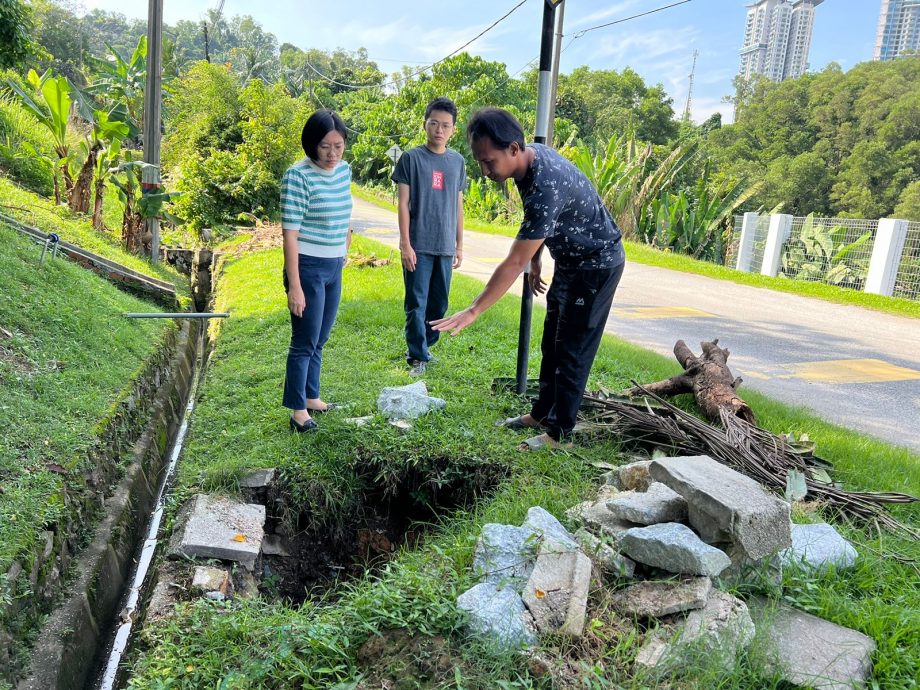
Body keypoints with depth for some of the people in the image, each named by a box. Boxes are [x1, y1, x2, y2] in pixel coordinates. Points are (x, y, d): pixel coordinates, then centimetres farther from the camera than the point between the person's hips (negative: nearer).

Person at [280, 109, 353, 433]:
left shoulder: (345, 170, 4)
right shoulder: (298, 176, -16)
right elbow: (290, 233, -18)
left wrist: (344, 251, 15)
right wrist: (294, 286, -21)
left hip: (335, 267, 7)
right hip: (308, 268, -6)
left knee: (319, 340, 17)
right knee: (304, 342, 2)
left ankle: (311, 396, 32)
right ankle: (298, 410, 14)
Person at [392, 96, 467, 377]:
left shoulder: (457, 161, 9)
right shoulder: (411, 158, -2)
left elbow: (458, 205, 14)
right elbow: (403, 203, -4)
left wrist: (460, 245, 13)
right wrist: (405, 244, -10)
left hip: (445, 246, 4)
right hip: (418, 246, -4)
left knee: (439, 304, 11)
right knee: (417, 303, -1)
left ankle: (423, 345, 28)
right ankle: (418, 356, 9)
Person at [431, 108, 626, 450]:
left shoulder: (545, 188, -36)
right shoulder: (531, 155, -8)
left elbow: (514, 262, -36)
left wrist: (473, 311, -34)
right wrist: (535, 261, 14)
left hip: (596, 265, -9)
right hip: (569, 261, 9)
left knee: (573, 350, -1)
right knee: (552, 342, 16)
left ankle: (560, 432, 11)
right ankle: (541, 413, 30)